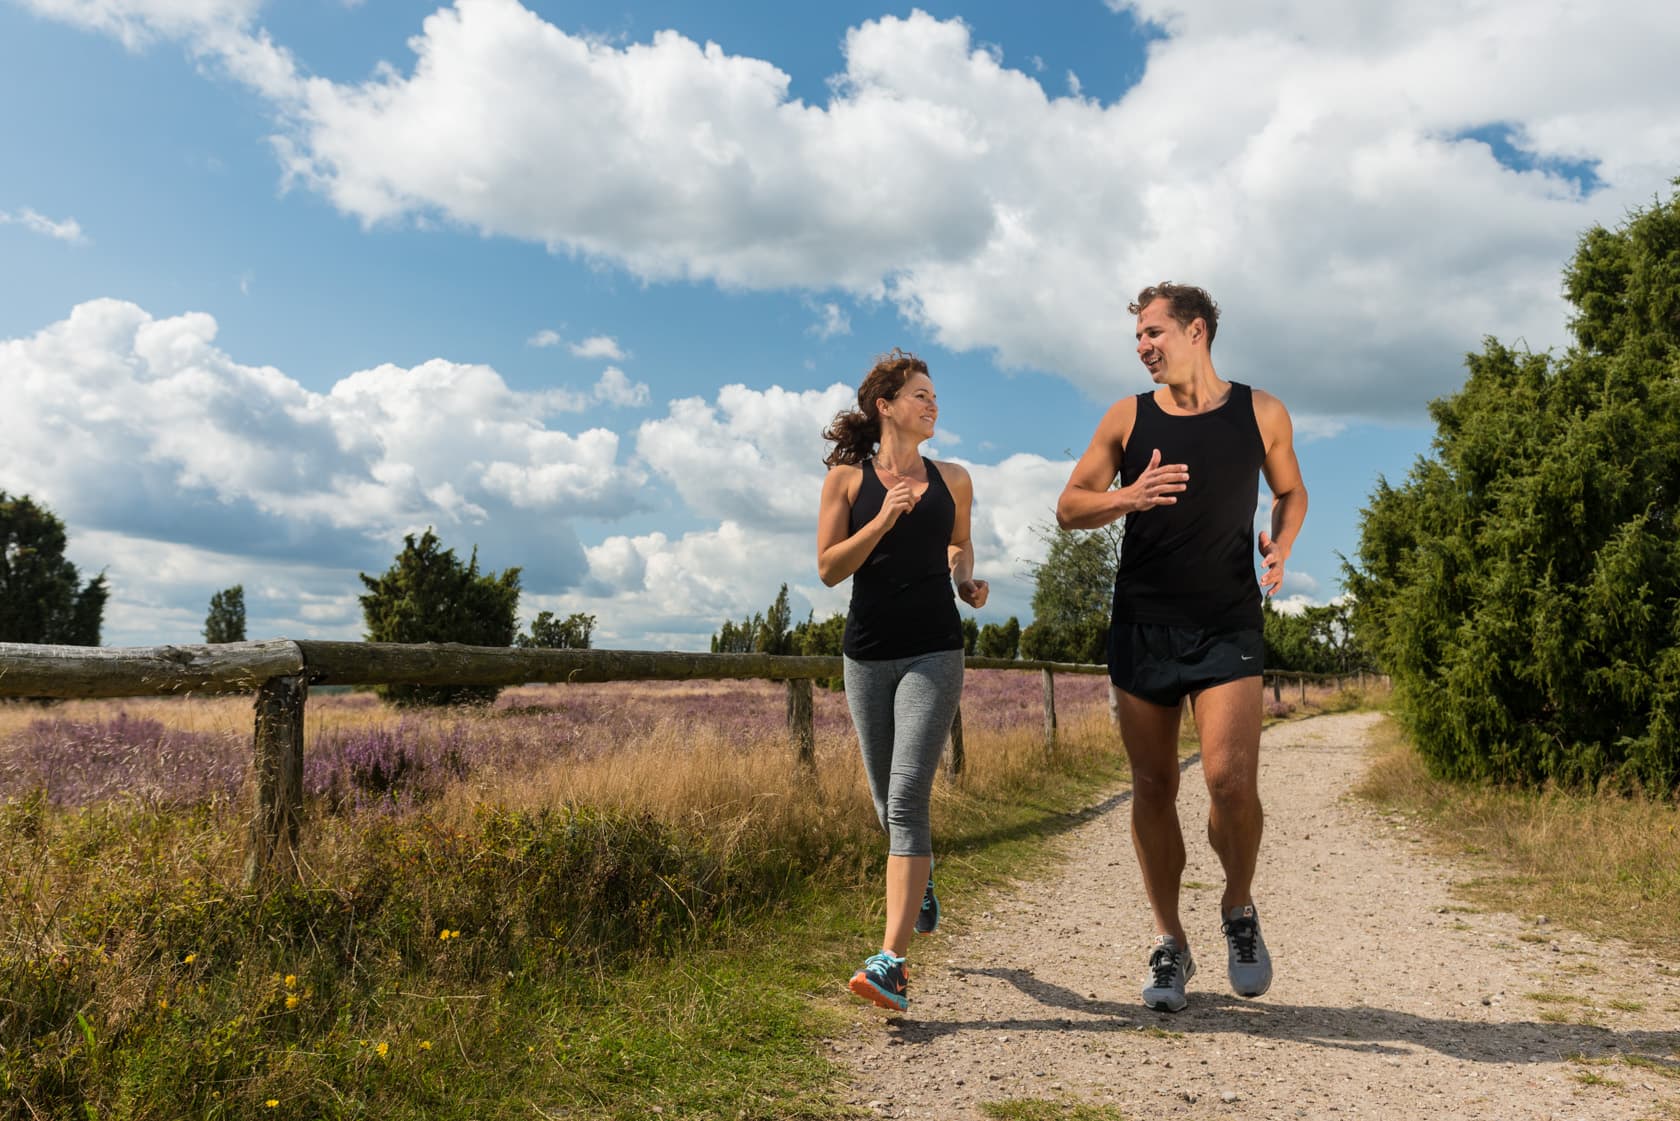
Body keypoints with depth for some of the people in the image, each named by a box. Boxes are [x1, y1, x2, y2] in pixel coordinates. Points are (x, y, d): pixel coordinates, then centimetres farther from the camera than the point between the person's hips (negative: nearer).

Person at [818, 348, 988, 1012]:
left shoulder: (952, 480, 8)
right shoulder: (847, 478, 3)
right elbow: (828, 568, -3)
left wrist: (968, 581, 4)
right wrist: (883, 519, -14)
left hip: (933, 652, -1)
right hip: (867, 654, 1)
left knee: (907, 797, -14)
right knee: (887, 802, 12)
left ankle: (892, 963, -15)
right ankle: (920, 874, 46)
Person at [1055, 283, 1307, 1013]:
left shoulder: (1260, 413, 5)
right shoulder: (1127, 418, 5)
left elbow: (1290, 491, 20)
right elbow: (1068, 508, 4)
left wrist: (1281, 546, -1)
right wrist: (1125, 498, -16)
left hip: (1228, 628, -1)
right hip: (1142, 628, 1)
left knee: (1231, 780, -15)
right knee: (1153, 789, 5)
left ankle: (1239, 911, 15)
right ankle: (1168, 945, 20)